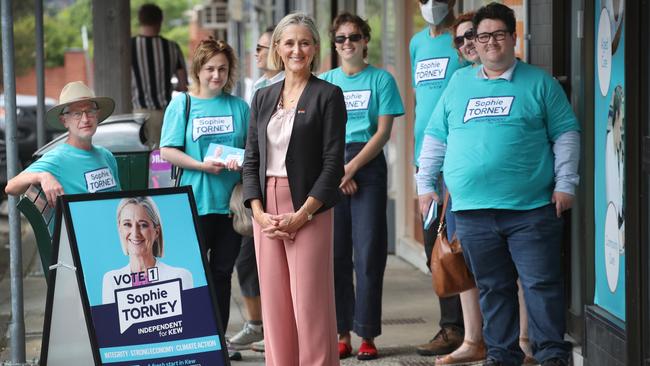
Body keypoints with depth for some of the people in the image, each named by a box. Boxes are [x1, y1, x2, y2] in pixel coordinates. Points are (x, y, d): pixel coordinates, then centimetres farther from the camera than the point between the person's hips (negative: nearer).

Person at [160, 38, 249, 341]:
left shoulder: (239, 106, 10)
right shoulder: (182, 104, 2)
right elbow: (167, 151, -3)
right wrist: (202, 166, -15)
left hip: (230, 202, 3)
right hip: (194, 201, -3)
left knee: (222, 273, 9)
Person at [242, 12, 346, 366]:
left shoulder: (328, 95, -1)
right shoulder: (263, 98, 13)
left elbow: (333, 163, -7)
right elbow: (251, 160, 12)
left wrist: (301, 215, -13)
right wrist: (259, 213, -3)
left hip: (309, 210, -5)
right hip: (266, 210, 5)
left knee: (310, 303, -6)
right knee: (273, 303, 5)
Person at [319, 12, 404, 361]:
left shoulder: (380, 79, 5)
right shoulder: (325, 81, 12)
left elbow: (383, 131, -2)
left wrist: (351, 168, -10)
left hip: (368, 165, -2)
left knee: (368, 252, -4)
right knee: (335, 253, 1)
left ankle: (367, 335, -1)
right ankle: (341, 334, 7)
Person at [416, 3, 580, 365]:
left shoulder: (538, 82, 5)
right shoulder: (459, 84, 15)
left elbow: (566, 134, 4)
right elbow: (436, 137, 19)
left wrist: (565, 184, -3)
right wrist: (426, 183, 13)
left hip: (530, 210, -3)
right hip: (473, 210, 3)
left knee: (542, 283, -4)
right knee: (493, 287, 9)